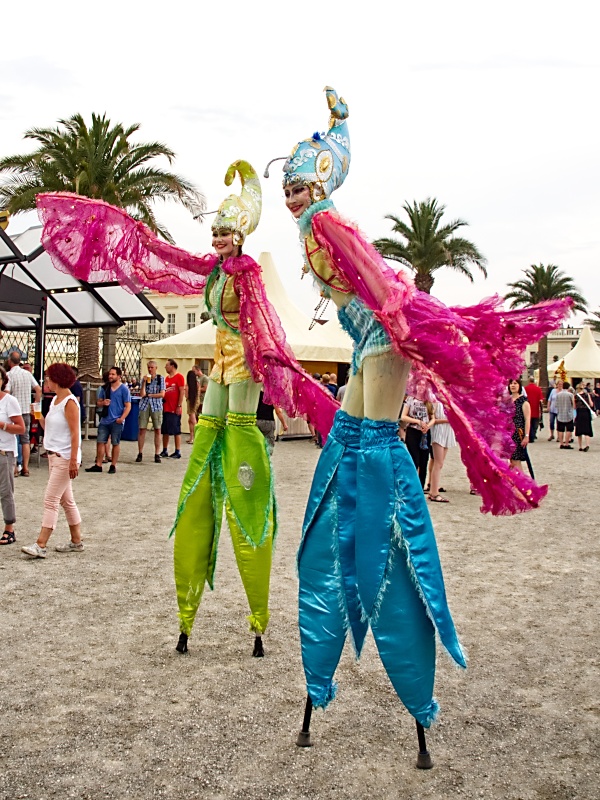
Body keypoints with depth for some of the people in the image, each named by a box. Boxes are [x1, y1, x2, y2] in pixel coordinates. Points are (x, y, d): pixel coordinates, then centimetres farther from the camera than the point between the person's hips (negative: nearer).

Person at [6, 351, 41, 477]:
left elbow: (6, 393, -18)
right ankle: (25, 468, 8)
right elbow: (38, 389, 7)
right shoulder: (28, 374, 6)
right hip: (26, 410, 5)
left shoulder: (9, 375, -11)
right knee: (25, 439, 8)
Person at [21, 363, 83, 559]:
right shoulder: (55, 400, 12)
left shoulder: (69, 402, -15)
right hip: (54, 456, 10)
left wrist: (73, 460, -22)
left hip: (65, 458, -10)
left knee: (51, 500, -10)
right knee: (66, 500, 14)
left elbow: (75, 433, -19)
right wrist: (39, 416, 6)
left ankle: (41, 546, -8)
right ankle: (76, 541, 23)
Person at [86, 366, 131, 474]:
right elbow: (98, 403, 16)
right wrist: (103, 403, -8)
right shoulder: (104, 388, 10)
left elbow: (128, 406, -5)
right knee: (100, 442, 3)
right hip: (104, 420, 4)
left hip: (116, 421, -4)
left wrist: (122, 418, -18)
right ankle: (98, 465, 10)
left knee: (115, 443, 4)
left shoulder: (124, 389, -3)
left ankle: (113, 466, 13)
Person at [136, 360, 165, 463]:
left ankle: (157, 454, 4)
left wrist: (149, 395, -4)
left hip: (156, 406, -1)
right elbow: (141, 394, -2)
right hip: (144, 406, 1)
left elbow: (162, 394, -4)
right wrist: (144, 382, -9)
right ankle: (140, 453, 4)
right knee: (141, 429, -3)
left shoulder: (161, 378, 4)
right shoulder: (145, 378, 8)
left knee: (157, 430, -1)